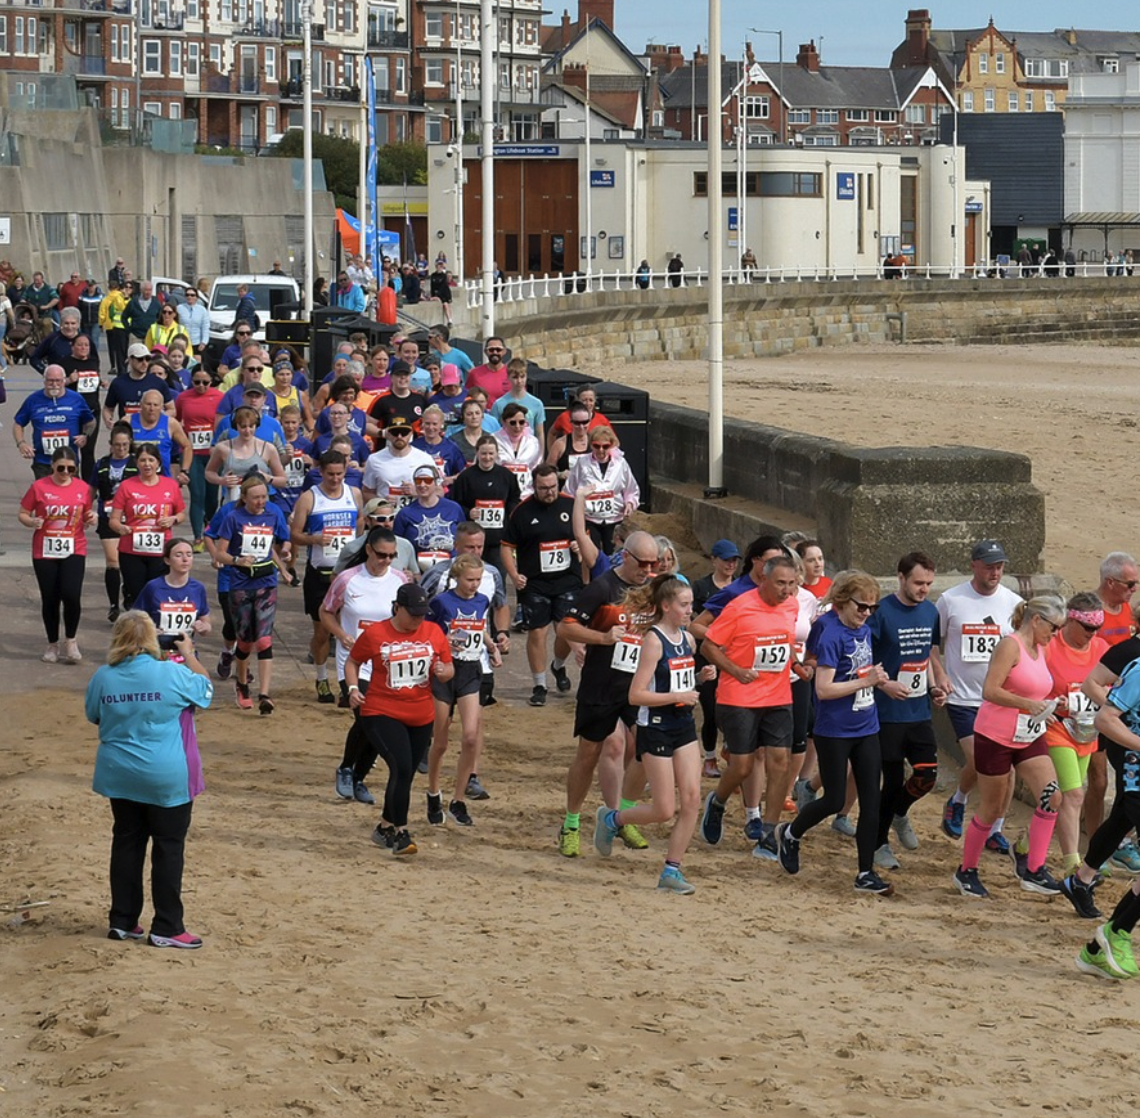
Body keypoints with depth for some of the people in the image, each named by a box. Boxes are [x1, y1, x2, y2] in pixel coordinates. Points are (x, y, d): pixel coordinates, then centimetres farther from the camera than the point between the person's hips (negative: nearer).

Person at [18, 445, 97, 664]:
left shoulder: (83, 488, 2)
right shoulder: (39, 487, -4)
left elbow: (87, 514, 15)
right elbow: (23, 513, 2)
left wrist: (91, 518, -8)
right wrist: (31, 522, -19)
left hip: (74, 551, 0)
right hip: (44, 552, 0)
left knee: (71, 595, -16)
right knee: (50, 599, 6)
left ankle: (70, 640, 5)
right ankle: (52, 644, 23)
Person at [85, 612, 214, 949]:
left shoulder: (102, 678, -4)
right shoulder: (172, 674, -15)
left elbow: (94, 717, 13)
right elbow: (206, 690, 4)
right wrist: (189, 655, 17)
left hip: (120, 777, 4)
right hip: (166, 779, -4)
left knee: (126, 844, 14)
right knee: (168, 848, 3)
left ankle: (122, 921, 20)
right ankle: (167, 928, 5)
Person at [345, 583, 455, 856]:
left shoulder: (434, 632, 4)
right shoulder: (375, 634, -4)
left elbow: (449, 669, 11)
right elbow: (352, 662, 8)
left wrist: (443, 672, -13)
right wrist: (353, 688, -9)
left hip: (421, 718, 4)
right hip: (381, 714, -4)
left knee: (404, 776, 13)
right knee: (402, 768, -20)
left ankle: (385, 828, 32)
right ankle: (400, 833, -12)